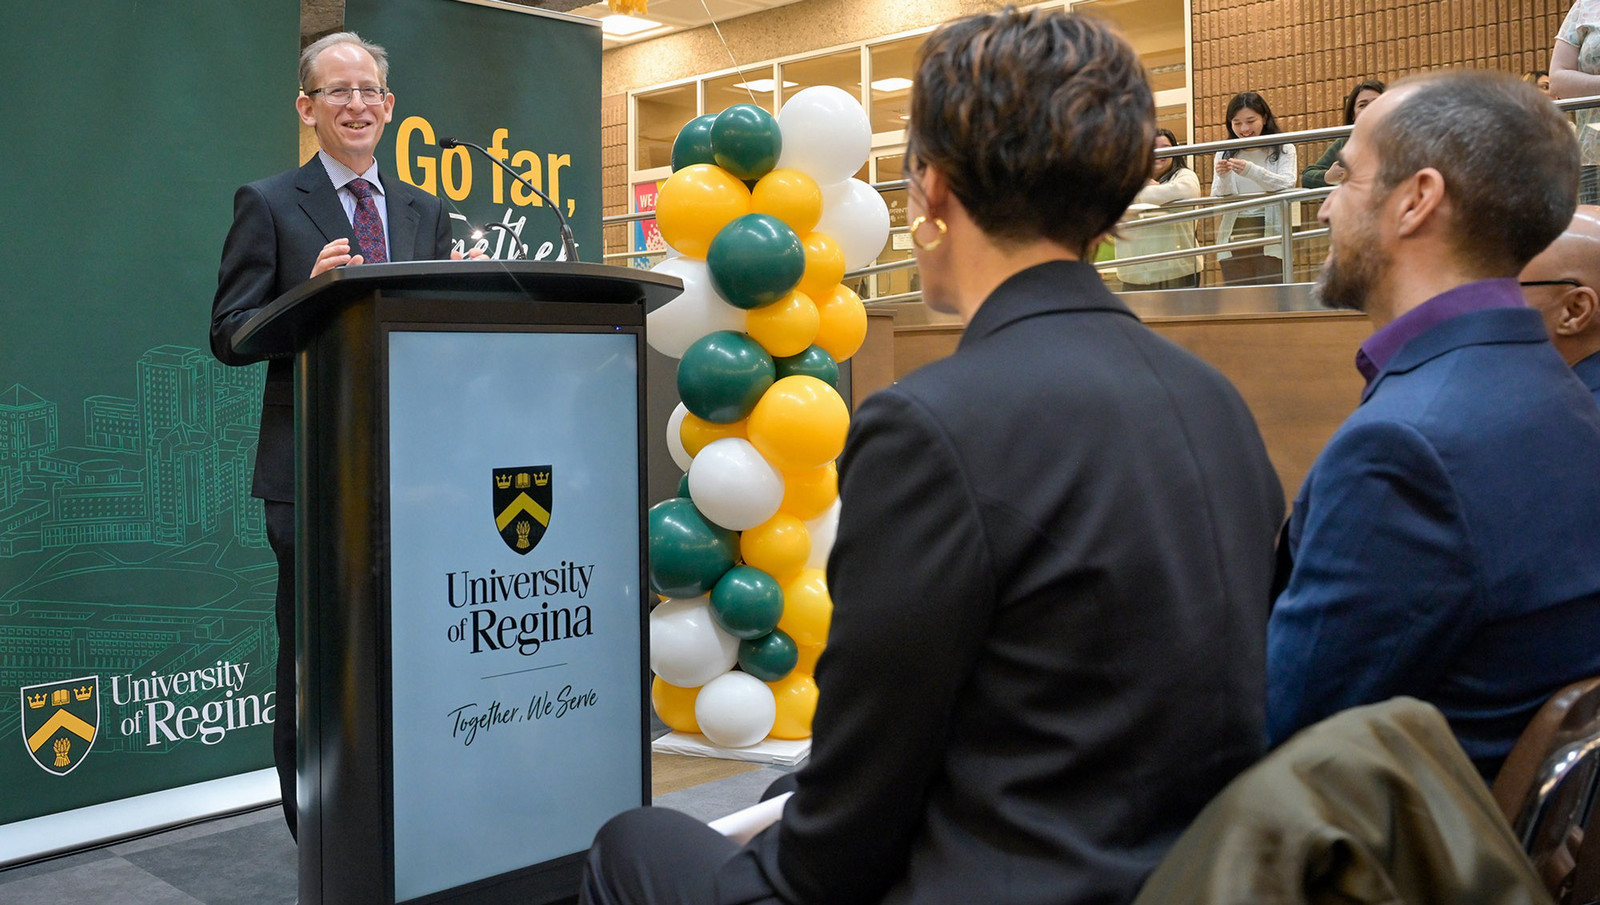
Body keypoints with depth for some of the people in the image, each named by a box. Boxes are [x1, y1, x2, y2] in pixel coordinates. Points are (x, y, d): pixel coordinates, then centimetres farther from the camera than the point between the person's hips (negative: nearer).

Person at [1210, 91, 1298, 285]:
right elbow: (1218, 200, 4)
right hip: (1234, 236, 2)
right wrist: (1223, 178, -18)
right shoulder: (1224, 154, 12)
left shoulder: (1283, 149, 5)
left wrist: (1252, 171, -26)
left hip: (1269, 233, -2)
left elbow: (1288, 185, -11)